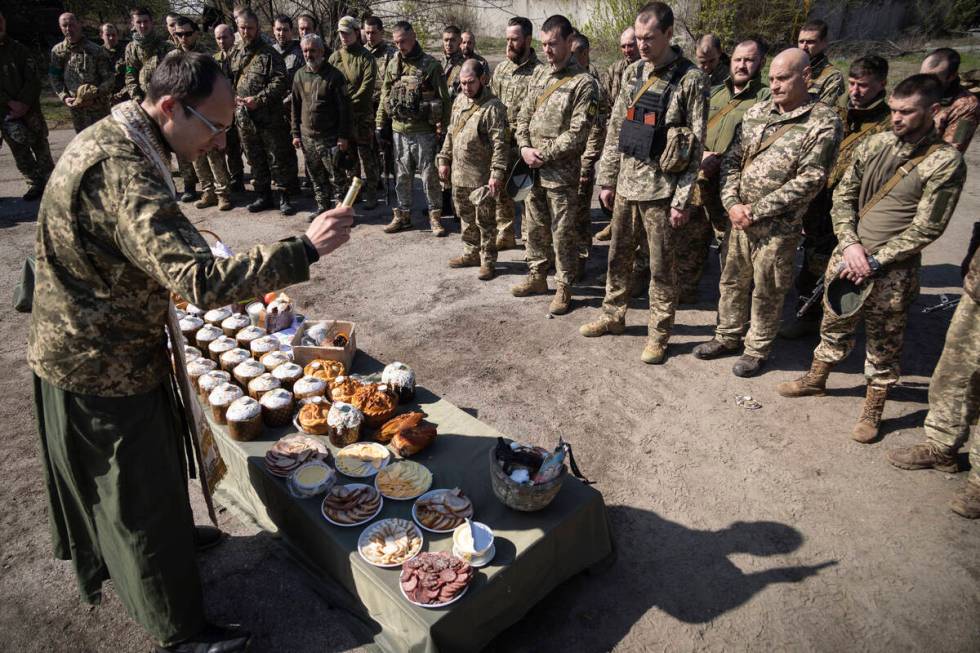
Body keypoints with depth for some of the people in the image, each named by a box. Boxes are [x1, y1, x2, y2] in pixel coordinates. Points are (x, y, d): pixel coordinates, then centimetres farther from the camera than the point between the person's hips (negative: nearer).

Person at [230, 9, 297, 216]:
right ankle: (263, 196, 23)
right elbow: (230, 81, 19)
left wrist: (259, 99, -19)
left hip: (269, 118, -6)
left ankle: (284, 197, 8)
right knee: (255, 160, 12)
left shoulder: (269, 54, -4)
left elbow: (280, 82, -13)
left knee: (277, 159, -1)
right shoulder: (235, 54, 14)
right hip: (244, 118, 6)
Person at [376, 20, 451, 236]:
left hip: (423, 131, -5)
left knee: (429, 175, 1)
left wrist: (443, 127, -9)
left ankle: (435, 216, 13)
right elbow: (384, 97, 14)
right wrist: (380, 125, 10)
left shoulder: (431, 65, -6)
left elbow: (444, 99, -5)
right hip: (398, 130, 5)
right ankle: (403, 215, 23)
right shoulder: (393, 65, 9)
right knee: (402, 175, 12)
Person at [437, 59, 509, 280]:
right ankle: (471, 253, 33)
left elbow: (500, 144, -19)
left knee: (485, 220, 3)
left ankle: (488, 260, 15)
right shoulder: (460, 100, 9)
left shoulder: (493, 107, -15)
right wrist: (444, 160, 16)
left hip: (481, 176, -7)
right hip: (459, 174, 7)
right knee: (466, 217, 18)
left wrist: (497, 173, -24)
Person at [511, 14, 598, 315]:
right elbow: (523, 116, 12)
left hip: (562, 172, -6)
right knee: (535, 226, 16)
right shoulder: (538, 75, 11)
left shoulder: (583, 82, -9)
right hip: (533, 169, 6)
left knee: (563, 232, 2)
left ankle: (564, 287, 15)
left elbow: (577, 133, -15)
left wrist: (544, 154, -16)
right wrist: (524, 147, -5)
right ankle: (537, 276, 32)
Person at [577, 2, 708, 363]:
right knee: (618, 255, 16)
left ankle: (658, 334, 18)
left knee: (661, 265, 4)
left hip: (660, 187, -6)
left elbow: (696, 145, -11)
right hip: (625, 183, 6)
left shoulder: (691, 79, -9)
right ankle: (613, 315, 34)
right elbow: (615, 128, 12)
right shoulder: (632, 73, 8)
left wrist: (682, 199, -14)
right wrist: (607, 179, 9)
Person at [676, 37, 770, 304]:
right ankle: (684, 290, 30)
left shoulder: (766, 99, -3)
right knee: (689, 241, 15)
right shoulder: (714, 92, 17)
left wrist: (719, 159, -20)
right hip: (697, 180, 6)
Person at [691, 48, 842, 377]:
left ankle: (757, 349, 27)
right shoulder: (756, 112, 7)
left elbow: (809, 180, -15)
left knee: (767, 291, 9)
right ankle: (727, 337, 36)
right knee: (732, 280, 17)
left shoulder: (824, 122, -10)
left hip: (778, 226, -5)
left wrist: (756, 210, -17)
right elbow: (732, 159, 7)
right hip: (739, 217, 5)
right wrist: (732, 203, -8)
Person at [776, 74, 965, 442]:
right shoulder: (876, 144, 1)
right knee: (834, 323, 20)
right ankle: (816, 379, 41)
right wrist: (851, 245, -9)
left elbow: (926, 228, -13)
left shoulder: (945, 163, -12)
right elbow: (843, 196, 4)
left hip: (893, 271, -4)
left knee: (883, 343, 10)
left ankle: (873, 409, 28)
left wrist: (875, 261, -16)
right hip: (847, 255, 4)